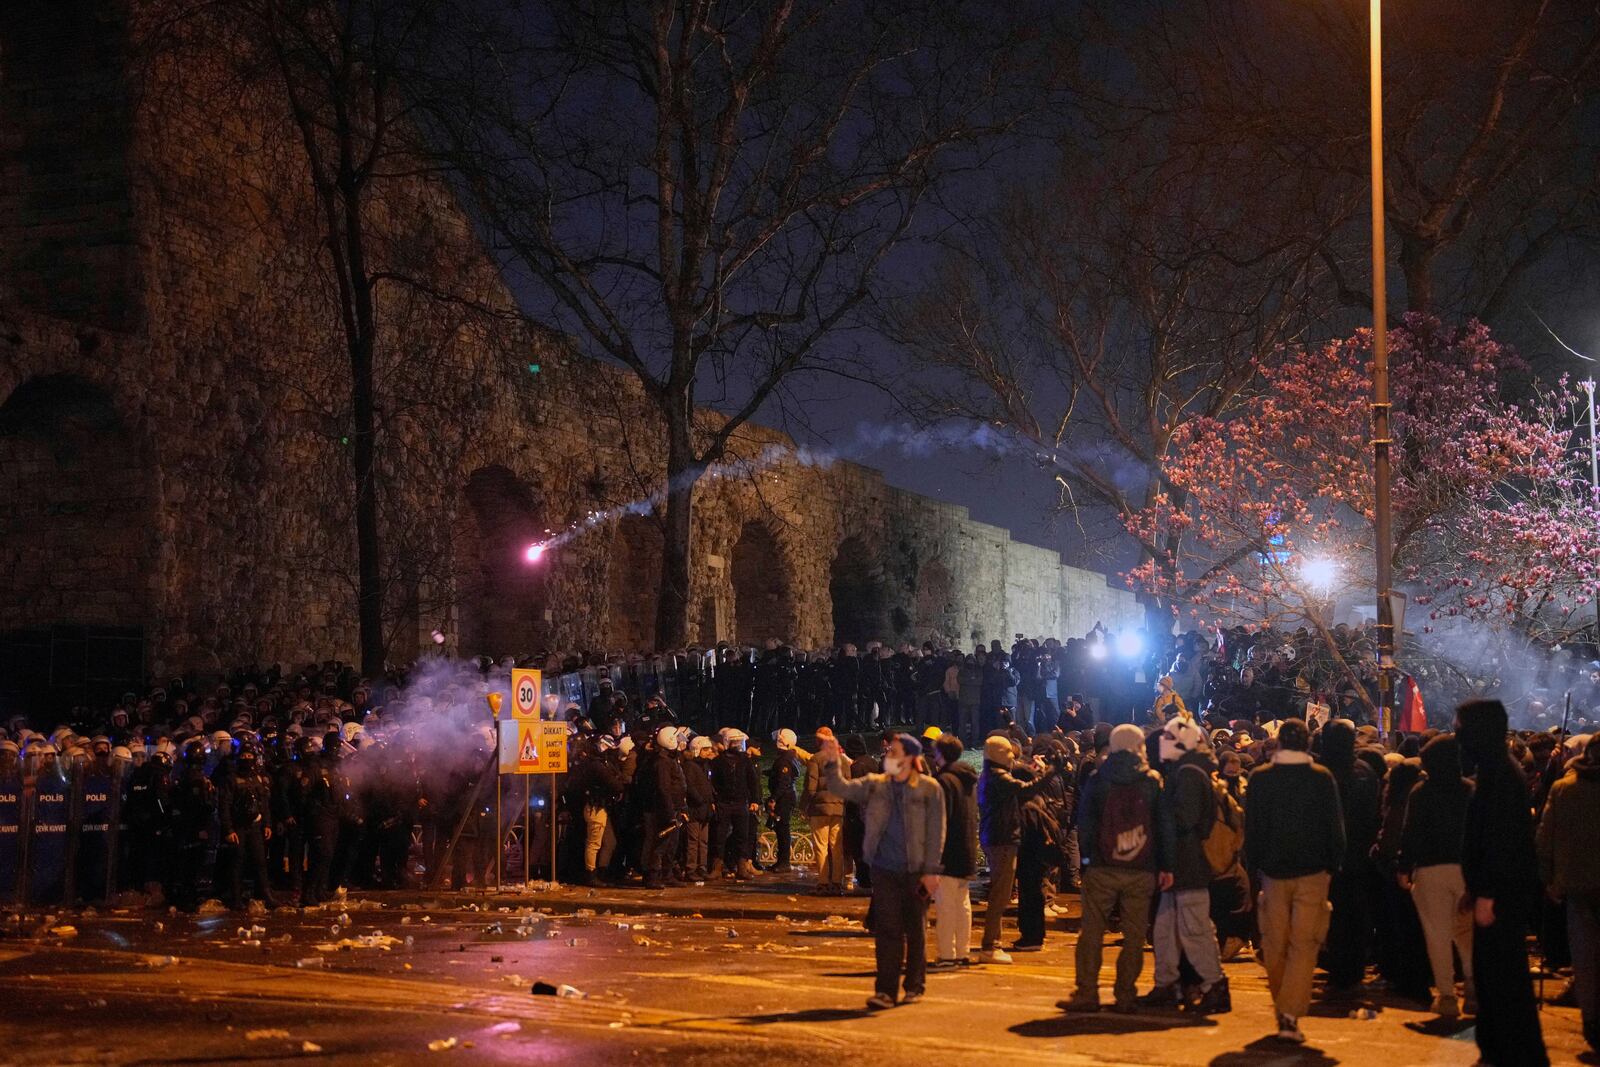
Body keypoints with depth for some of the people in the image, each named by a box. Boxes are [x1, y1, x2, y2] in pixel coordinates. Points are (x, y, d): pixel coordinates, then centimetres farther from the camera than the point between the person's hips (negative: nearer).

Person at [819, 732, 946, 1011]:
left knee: (916, 930, 9)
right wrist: (832, 763, -20)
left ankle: (915, 986, 22)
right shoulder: (875, 785, 6)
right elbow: (841, 788, -3)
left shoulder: (929, 789, -4)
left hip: (916, 870, -2)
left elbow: (936, 832, -4)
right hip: (885, 869, 2)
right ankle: (886, 990, -2)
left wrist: (931, 870, -8)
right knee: (887, 930, -2)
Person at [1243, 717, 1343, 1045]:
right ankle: (1290, 1014, -13)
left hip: (1273, 871, 2)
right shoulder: (1322, 778, -6)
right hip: (1312, 872, -2)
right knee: (1304, 944, -2)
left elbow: (1251, 830, 2)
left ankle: (1282, 1010, 24)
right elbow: (1335, 828, -2)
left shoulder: (1260, 778, -2)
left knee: (1275, 945, 13)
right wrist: (1332, 866, 9)